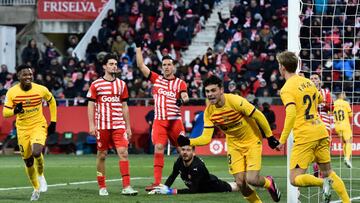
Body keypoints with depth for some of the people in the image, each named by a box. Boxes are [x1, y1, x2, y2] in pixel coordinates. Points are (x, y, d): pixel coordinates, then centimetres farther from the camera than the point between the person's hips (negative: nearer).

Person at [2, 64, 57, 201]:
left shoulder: (41, 90, -10)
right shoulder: (12, 92, -10)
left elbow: (52, 102, 10)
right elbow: (5, 113, -7)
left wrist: (53, 121, 8)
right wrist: (15, 111, -29)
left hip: (38, 126, -2)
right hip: (22, 129, 2)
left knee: (36, 152, -28)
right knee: (28, 161, 7)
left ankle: (41, 176, 4)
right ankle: (36, 188, 29)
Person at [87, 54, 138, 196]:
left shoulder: (121, 84, 11)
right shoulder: (96, 85, 1)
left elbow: (124, 107, 15)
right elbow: (91, 106, 1)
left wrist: (128, 127, 12)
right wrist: (91, 125, -8)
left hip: (119, 125, 2)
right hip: (102, 125, -2)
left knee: (123, 153, -11)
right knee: (102, 155, 4)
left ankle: (126, 187, -14)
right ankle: (102, 187, 15)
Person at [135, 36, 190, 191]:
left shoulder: (180, 83, 7)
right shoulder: (156, 79, 11)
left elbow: (185, 95, -9)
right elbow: (140, 65, 9)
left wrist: (183, 99, -33)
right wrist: (138, 47, 5)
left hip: (175, 120, -1)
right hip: (159, 120, 1)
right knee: (158, 149, -10)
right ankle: (157, 182, -12)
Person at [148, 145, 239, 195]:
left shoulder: (197, 166, -44)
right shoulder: (179, 162, -26)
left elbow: (193, 190, -43)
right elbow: (172, 177, -6)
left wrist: (170, 191, -47)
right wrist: (164, 188, -22)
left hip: (212, 185, -4)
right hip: (200, 188, 5)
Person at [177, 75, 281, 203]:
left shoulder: (236, 101, -27)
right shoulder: (209, 112, -12)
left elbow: (259, 116, -17)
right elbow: (206, 138, -12)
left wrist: (270, 137, -8)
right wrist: (187, 142, -29)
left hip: (252, 141, -4)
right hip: (234, 145, 4)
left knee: (252, 179, -16)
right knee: (240, 183, -6)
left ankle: (269, 183, 20)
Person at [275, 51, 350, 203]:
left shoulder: (287, 89, -10)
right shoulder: (307, 82, 11)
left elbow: (291, 114, -23)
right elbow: (320, 99, 30)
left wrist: (282, 139, -19)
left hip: (304, 137, -7)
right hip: (321, 132, 7)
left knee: (295, 179, -3)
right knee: (328, 172, 16)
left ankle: (323, 183, -23)